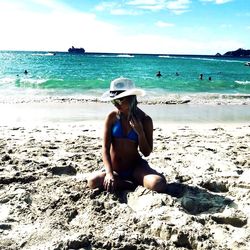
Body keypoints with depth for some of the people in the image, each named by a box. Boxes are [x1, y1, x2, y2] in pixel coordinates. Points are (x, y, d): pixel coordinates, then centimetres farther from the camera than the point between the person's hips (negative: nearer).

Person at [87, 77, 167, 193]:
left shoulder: (145, 120, -6)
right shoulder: (112, 117, -7)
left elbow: (146, 153, -2)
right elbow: (105, 148, -10)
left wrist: (140, 133, -19)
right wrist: (109, 173, -24)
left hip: (136, 167, -1)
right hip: (115, 170, 2)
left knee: (159, 184, -30)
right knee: (93, 181, -30)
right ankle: (135, 183, -12)